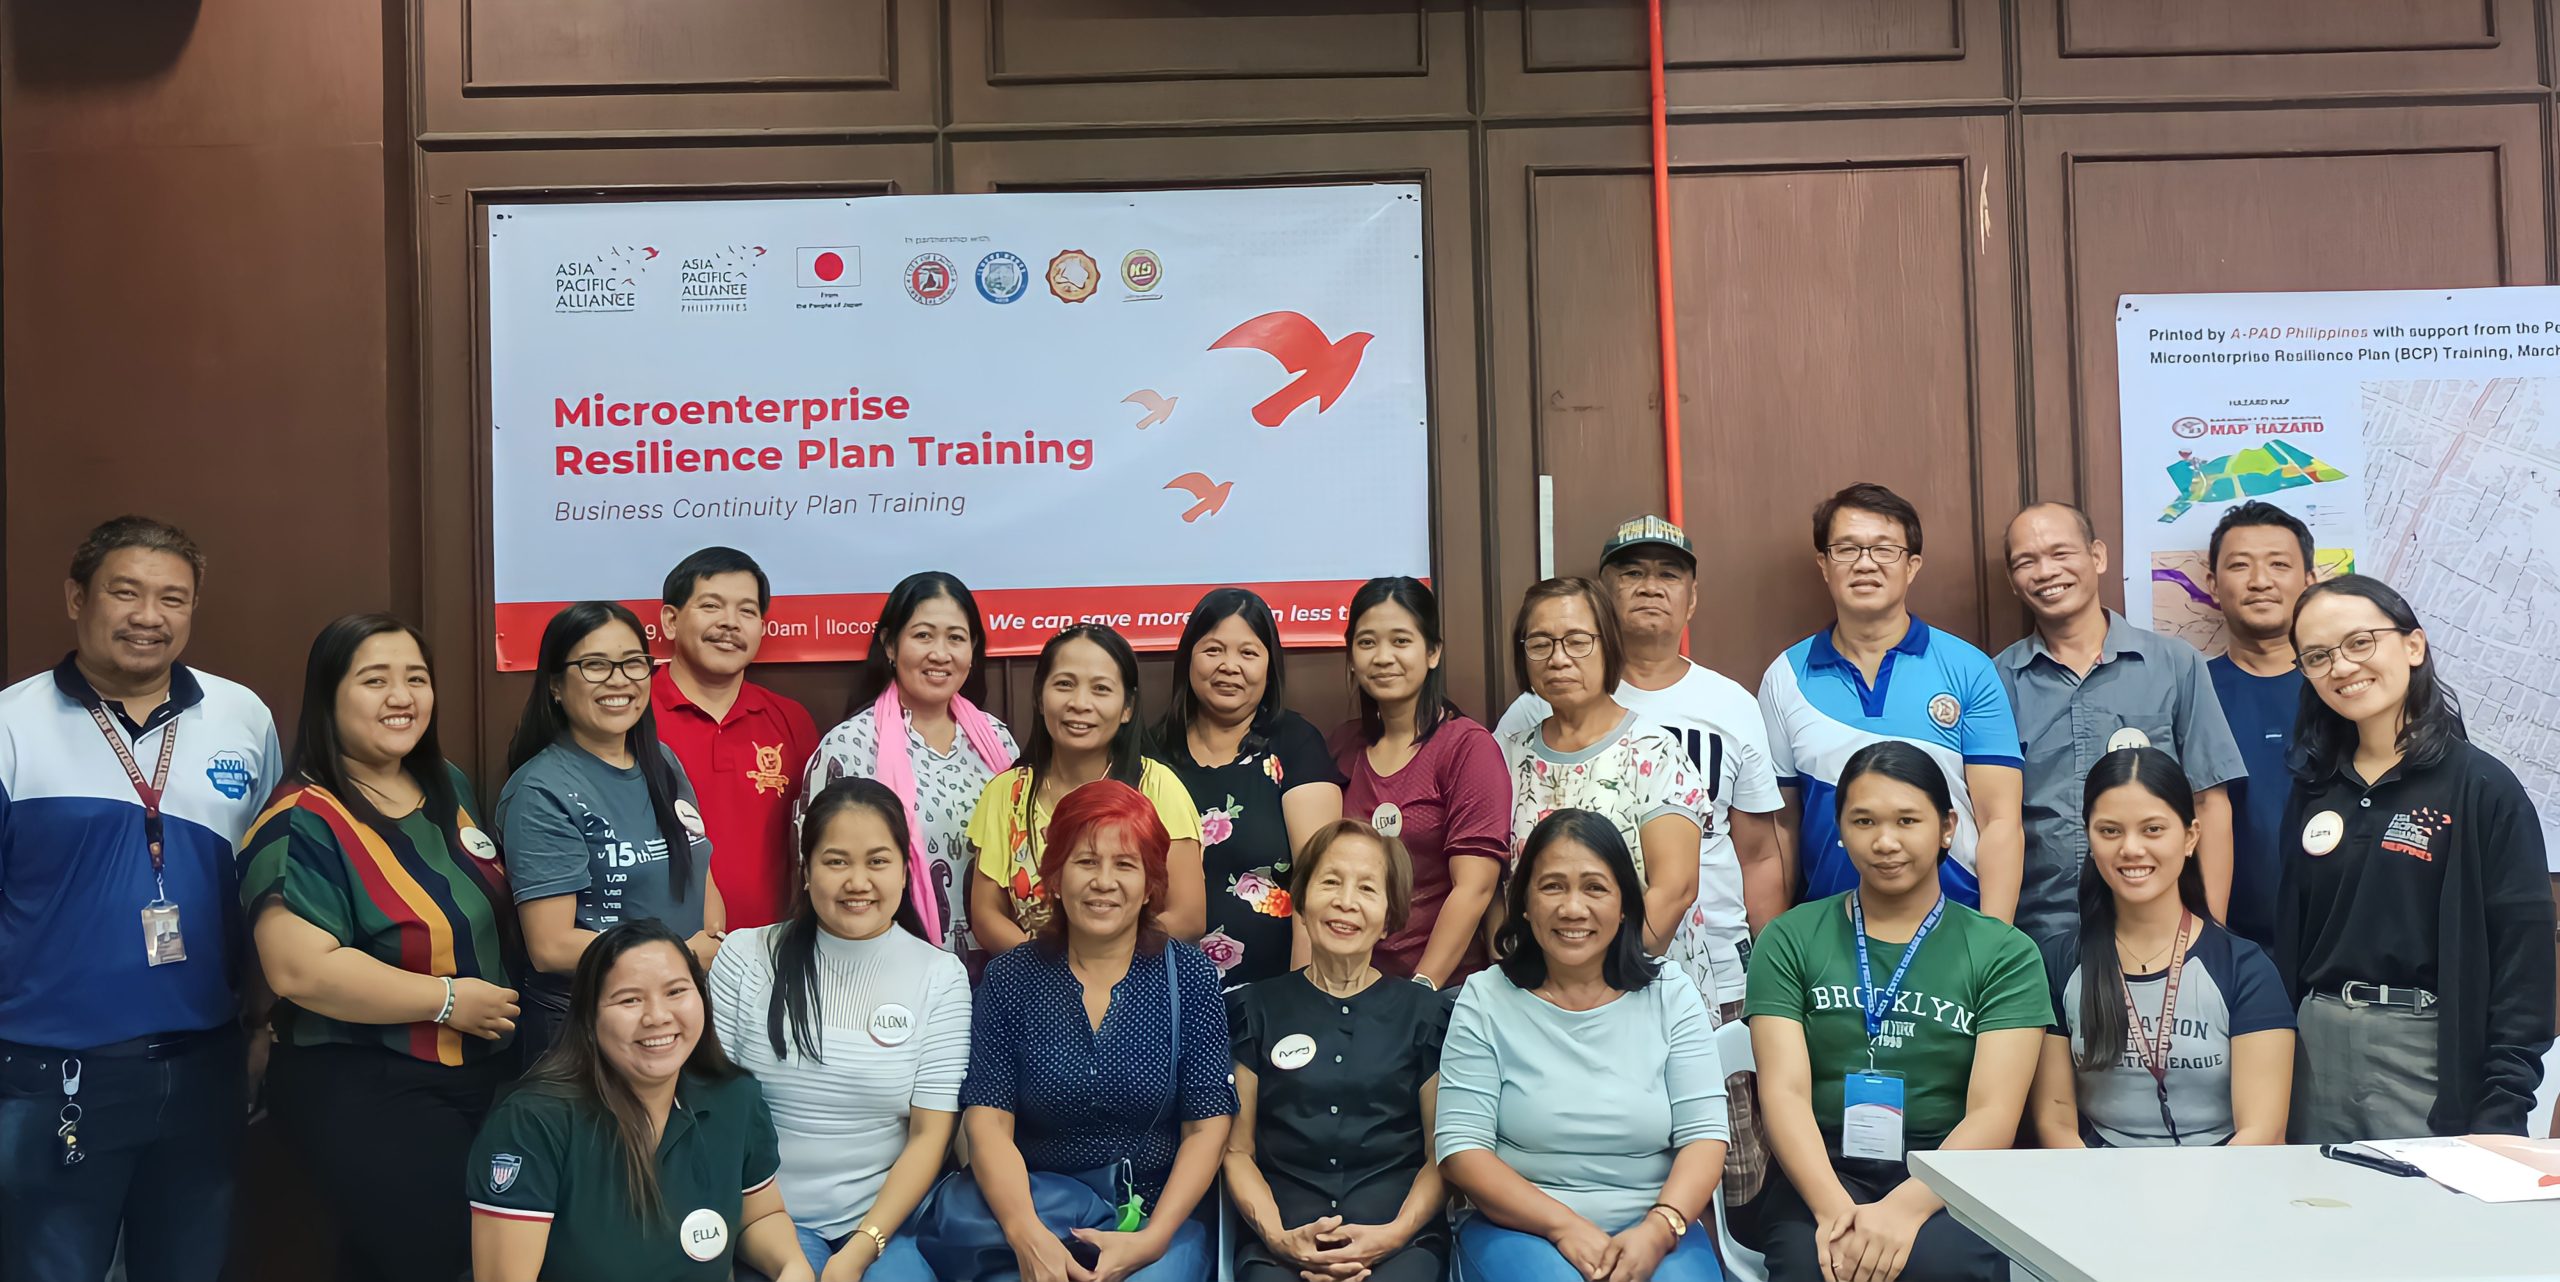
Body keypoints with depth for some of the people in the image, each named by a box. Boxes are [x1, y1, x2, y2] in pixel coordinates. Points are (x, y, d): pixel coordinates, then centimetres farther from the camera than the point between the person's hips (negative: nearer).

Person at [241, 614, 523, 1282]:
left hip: (489, 1072, 8)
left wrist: (505, 999, 7)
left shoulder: (451, 788, 8)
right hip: (361, 1089, -8)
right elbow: (300, 969, -27)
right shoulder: (303, 824, -17)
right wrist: (448, 1000, -22)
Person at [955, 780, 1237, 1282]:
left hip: (1159, 1219, -1)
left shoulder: (1189, 976, 0)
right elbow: (988, 1123, -5)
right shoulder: (1010, 977, 1)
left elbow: (1207, 1128, -3)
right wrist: (1027, 1235, -22)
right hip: (1035, 1215, 1)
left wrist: (1153, 1238, -16)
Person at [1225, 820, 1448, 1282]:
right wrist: (1278, 1236, -8)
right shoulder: (1257, 1008, 12)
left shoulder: (1425, 1013, 11)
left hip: (1401, 1244, 0)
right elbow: (1237, 1150, 9)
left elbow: (1442, 1155, 9)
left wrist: (1396, 1232, -9)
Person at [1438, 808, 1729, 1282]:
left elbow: (1704, 1135, -1)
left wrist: (1660, 1229, -18)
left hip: (1650, 1228, 2)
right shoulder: (1485, 999, 1)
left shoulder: (1671, 995, 5)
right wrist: (1564, 1226, -16)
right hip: (1519, 1225, -2)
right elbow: (1461, 1147, -5)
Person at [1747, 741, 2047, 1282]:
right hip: (1821, 1173, 0)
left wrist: (1904, 1208, -20)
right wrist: (1834, 1206, -20)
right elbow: (1784, 1092, -2)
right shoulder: (1789, 941, 10)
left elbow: (1993, 1114, -3)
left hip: (1947, 1181, 0)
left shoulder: (2004, 953, 9)